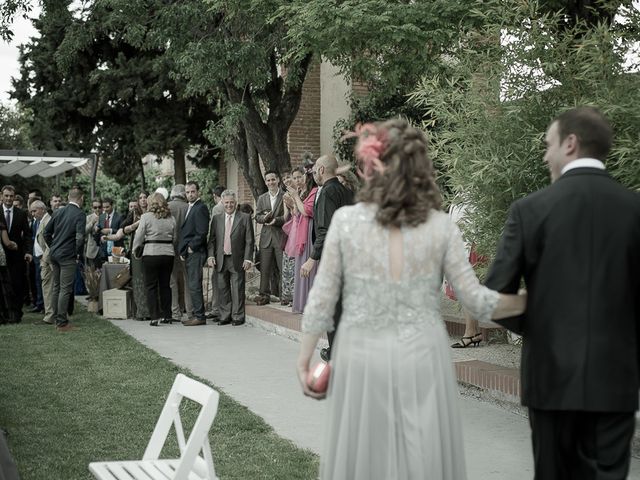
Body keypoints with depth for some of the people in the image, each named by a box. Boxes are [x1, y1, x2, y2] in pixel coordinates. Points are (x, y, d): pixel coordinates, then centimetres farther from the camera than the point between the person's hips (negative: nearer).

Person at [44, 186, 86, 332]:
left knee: (56, 287, 15)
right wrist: (78, 254, -6)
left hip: (54, 254, 6)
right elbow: (80, 237, -20)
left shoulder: (58, 212, 6)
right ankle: (62, 323, -1)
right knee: (65, 289, -2)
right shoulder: (80, 214, -11)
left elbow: (46, 232, 9)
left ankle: (57, 318, 23)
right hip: (68, 256, -6)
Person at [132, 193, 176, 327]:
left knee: (151, 286, 1)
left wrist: (136, 252, 9)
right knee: (165, 285, 12)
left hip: (151, 254, -4)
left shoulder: (146, 217, -6)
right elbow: (175, 238, 9)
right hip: (168, 254, 4)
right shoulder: (171, 218, 6)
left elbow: (139, 237, -4)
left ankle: (155, 317, -4)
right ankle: (167, 315, 14)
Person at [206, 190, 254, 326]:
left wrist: (247, 259, -8)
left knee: (237, 290, -1)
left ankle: (237, 317, 6)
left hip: (237, 260, -3)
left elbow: (249, 241, -1)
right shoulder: (216, 219, 12)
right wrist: (211, 256, -1)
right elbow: (212, 239, 12)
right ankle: (225, 316, 14)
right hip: (221, 260, 3)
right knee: (222, 289, 6)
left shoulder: (245, 218, 2)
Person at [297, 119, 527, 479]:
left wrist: (304, 360, 9)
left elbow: (321, 300, -2)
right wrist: (535, 300, 11)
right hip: (422, 358, 0)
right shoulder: (441, 225, -5)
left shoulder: (346, 219, -6)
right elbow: (477, 300, -4)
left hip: (362, 358, 0)